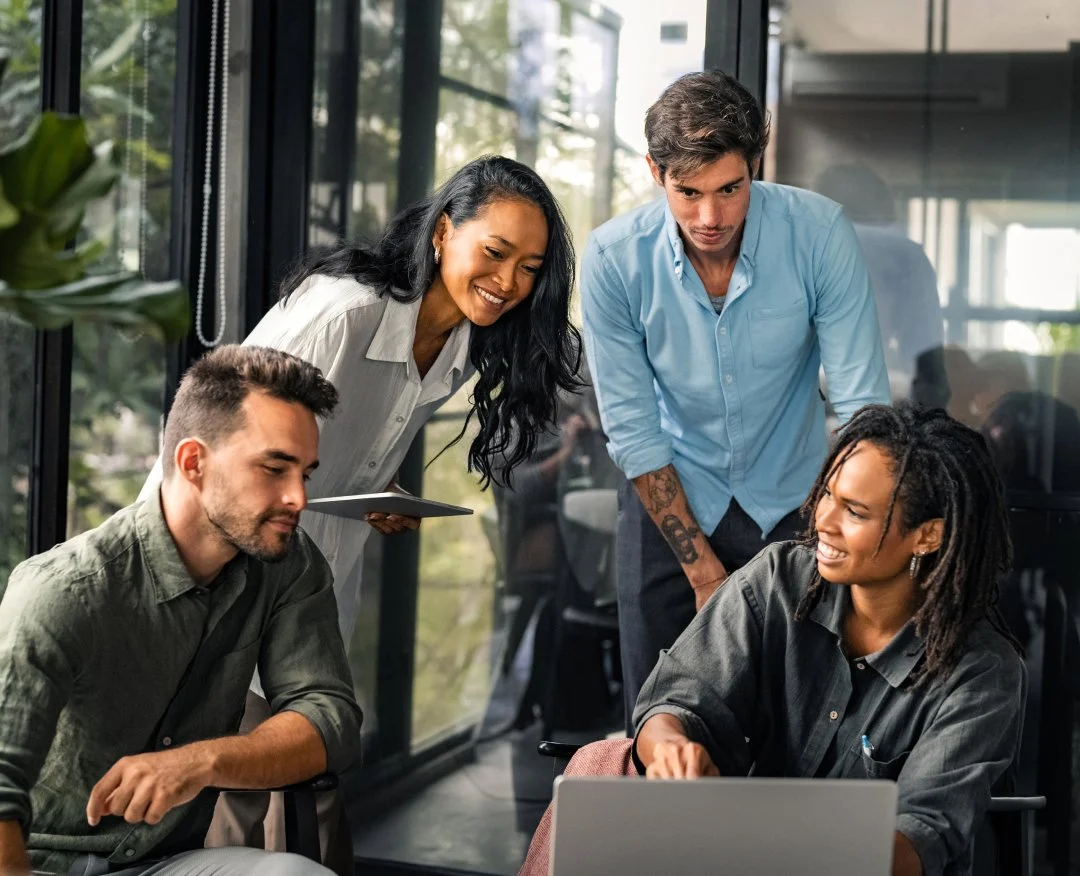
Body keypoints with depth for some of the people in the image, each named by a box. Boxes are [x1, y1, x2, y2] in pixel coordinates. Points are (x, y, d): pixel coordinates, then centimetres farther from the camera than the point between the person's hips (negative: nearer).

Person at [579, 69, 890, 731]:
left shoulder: (819, 234, -20)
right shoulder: (614, 260, -19)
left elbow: (862, 404, -17)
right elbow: (631, 429, -13)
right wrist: (704, 570, -12)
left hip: (792, 500, 0)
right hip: (671, 501, 0)